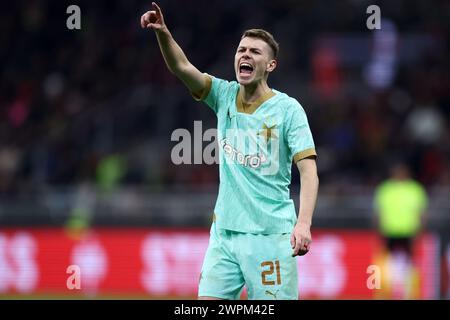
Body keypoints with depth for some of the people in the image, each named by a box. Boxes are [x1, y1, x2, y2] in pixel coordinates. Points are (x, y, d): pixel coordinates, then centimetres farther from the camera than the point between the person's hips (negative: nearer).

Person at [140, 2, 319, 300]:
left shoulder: (288, 108, -3)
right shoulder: (225, 96, 9)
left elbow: (308, 170, -9)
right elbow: (182, 67, -5)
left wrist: (304, 223, -23)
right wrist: (163, 33, -24)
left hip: (270, 235, -4)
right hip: (224, 232, 4)